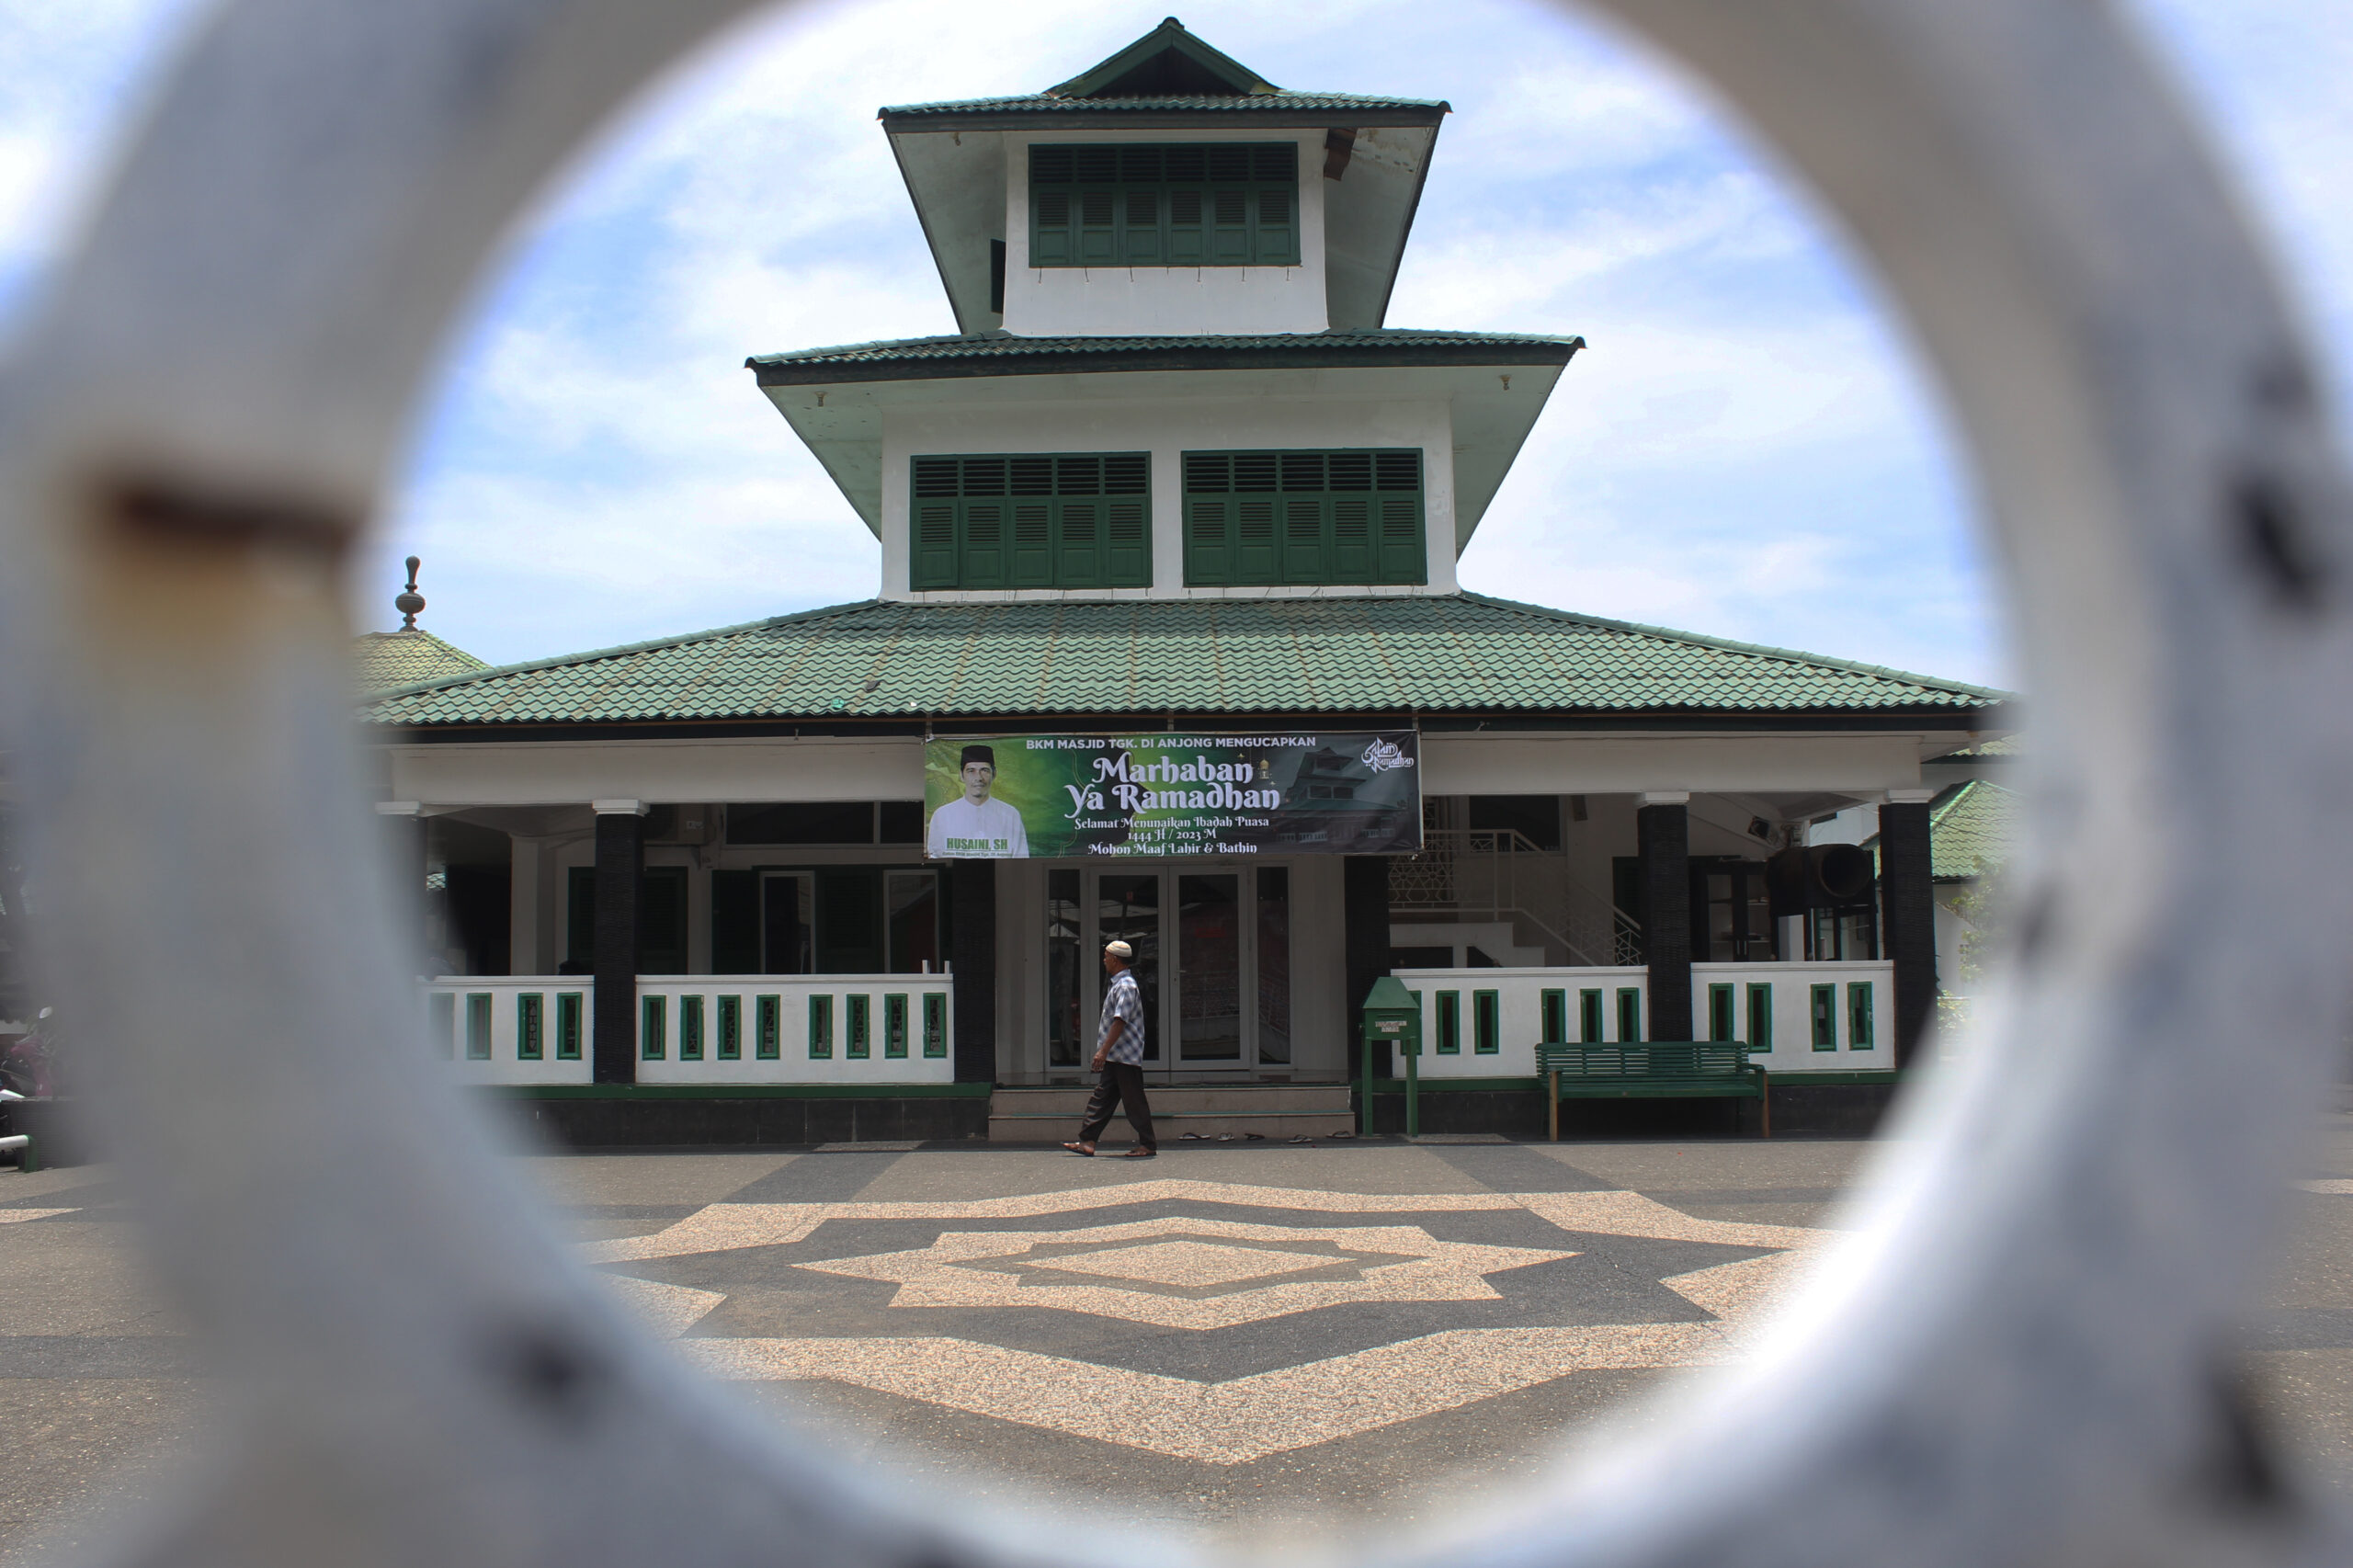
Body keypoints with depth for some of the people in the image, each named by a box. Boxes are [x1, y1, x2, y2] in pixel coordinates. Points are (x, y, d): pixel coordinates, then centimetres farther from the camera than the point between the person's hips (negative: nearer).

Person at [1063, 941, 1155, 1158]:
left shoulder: (1125, 986, -16)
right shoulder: (1116, 985, 16)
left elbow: (1120, 1021, -23)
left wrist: (1103, 1051, -25)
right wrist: (1103, 1052, 22)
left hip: (1126, 1057, -10)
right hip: (1114, 1057, 10)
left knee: (1134, 1100, -3)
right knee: (1101, 1097, 7)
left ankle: (1148, 1145, 5)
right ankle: (1087, 1142, 6)